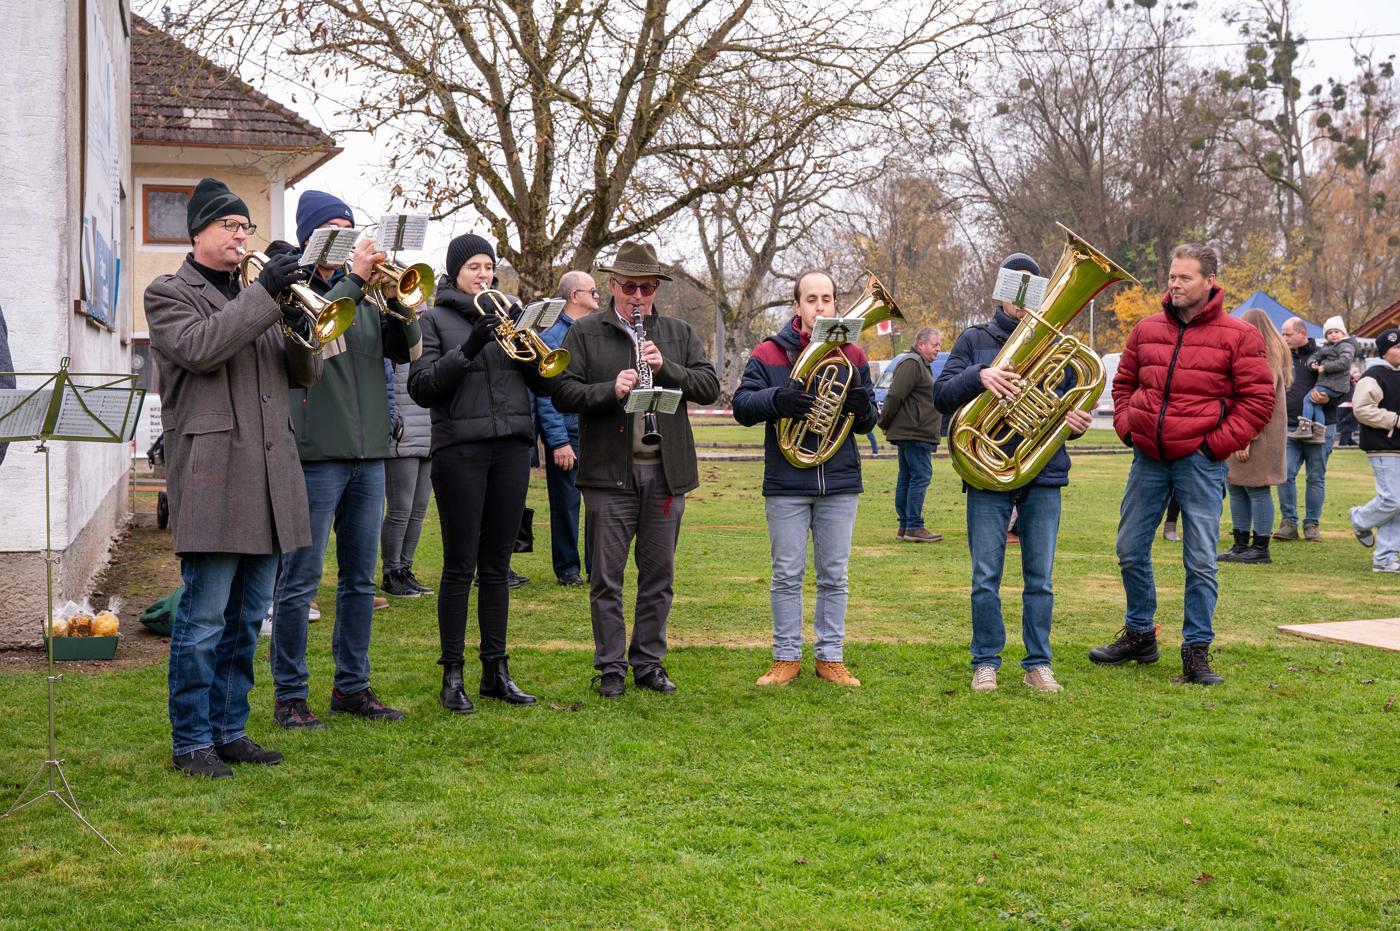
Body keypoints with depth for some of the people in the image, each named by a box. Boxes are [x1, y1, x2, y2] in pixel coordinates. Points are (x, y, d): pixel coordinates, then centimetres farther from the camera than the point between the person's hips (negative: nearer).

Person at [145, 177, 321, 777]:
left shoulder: (259, 295, 21)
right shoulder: (169, 293, 4)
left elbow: (306, 374, 15)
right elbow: (197, 348, -17)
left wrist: (299, 324, -4)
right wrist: (263, 296, -17)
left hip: (269, 474, 7)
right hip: (211, 473, -6)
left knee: (246, 619, 11)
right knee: (203, 619, -5)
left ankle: (230, 730, 19)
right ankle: (191, 742, 3)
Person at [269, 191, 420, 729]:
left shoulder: (363, 296, 15)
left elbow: (408, 351, 9)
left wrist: (397, 300, -7)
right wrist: (353, 279, -20)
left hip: (368, 453, 7)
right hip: (316, 453, -6)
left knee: (360, 580, 11)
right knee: (301, 580, -2)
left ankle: (352, 686, 21)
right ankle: (290, 695, 6)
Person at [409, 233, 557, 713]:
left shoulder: (507, 315, 15)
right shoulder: (435, 319, 4)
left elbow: (545, 383, 9)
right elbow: (421, 387, -7)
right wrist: (467, 349, -18)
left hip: (511, 448, 4)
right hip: (460, 448, -4)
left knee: (497, 566, 7)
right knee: (460, 566, -3)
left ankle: (497, 671, 13)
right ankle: (452, 676, 3)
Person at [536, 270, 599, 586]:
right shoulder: (552, 337, -7)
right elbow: (546, 395, -11)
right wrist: (558, 442, -17)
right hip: (567, 434, -5)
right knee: (566, 503, 3)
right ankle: (567, 568, 13)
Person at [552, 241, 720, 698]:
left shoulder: (679, 333, 11)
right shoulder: (584, 333, 2)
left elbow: (710, 386, 3)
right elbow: (563, 394, -6)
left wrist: (667, 368, -12)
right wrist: (611, 390, -21)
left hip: (666, 473, 3)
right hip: (609, 472, -3)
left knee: (658, 575, 10)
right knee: (606, 578, 2)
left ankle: (650, 663, 20)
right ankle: (611, 668, 12)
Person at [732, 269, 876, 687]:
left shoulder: (852, 355, 9)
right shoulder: (769, 353, 1)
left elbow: (868, 421, 10)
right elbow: (742, 405, -6)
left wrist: (861, 404, -13)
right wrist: (776, 399, -24)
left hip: (840, 482, 2)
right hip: (786, 483, -2)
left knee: (834, 575, 7)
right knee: (787, 574, 4)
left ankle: (831, 657, 16)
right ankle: (786, 657, 13)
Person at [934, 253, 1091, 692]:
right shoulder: (975, 339, 7)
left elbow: (1071, 405, 14)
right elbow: (942, 395, -3)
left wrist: (1077, 422, -10)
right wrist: (979, 375, -21)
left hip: (1044, 477, 2)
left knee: (1040, 579, 5)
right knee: (986, 577, 1)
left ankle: (1038, 664, 14)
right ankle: (986, 663, 12)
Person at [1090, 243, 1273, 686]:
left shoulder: (1238, 336, -4)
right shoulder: (1147, 331, 9)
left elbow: (1258, 398, -4)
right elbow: (1123, 382, 21)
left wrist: (1218, 443, -9)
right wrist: (1127, 426, 6)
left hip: (1199, 460, -4)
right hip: (1148, 458, 5)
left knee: (1200, 561, -2)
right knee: (1131, 550, 11)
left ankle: (1196, 652, 7)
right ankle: (1139, 635, 27)